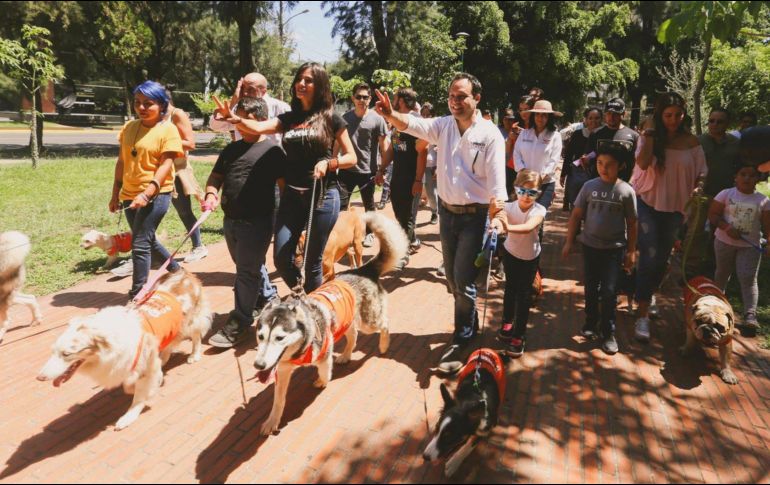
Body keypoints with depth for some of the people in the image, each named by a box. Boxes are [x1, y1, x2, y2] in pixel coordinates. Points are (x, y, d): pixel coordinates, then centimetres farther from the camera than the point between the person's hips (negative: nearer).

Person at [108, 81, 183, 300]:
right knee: (147, 240, 18)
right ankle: (176, 270, 39)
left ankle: (137, 294, 5)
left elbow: (166, 164, -16)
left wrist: (147, 193, -25)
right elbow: (122, 161, 13)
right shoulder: (129, 127, 9)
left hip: (155, 194, -7)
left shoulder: (168, 130, -9)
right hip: (129, 195, 7)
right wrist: (116, 193, 12)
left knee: (140, 244, -7)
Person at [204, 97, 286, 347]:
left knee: (247, 270, -5)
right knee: (250, 266, 20)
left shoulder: (272, 150, -7)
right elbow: (216, 177, 17)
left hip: (256, 221, -7)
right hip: (231, 220, 7)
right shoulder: (232, 149, 13)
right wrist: (211, 194, -5)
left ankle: (239, 322, 3)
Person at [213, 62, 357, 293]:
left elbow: (351, 157, 1)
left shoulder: (330, 118, 0)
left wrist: (328, 163, -17)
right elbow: (258, 128, -9)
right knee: (281, 259, 1)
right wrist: (232, 118, -28)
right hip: (292, 195, 4)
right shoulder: (288, 118, 9)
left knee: (312, 262, 3)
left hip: (323, 195, -4)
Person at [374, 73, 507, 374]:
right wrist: (390, 114, -34)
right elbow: (412, 125, -13)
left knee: (463, 281, -5)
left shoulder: (490, 134, -10)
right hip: (447, 211, 5)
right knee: (452, 278, 16)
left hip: (474, 215, -5)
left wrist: (498, 215, -29)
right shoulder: (443, 125, 3)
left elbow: (497, 179, -17)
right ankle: (470, 325, 37)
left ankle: (461, 342, 11)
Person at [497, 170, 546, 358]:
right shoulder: (509, 207, -21)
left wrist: (508, 227, -62)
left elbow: (528, 227, -44)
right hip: (510, 252, 1)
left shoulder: (539, 210, -25)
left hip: (530, 256, -1)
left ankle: (518, 337, 9)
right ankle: (507, 323, 38)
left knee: (524, 294, 0)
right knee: (510, 288, 16)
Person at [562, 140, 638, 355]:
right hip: (590, 246, 2)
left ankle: (608, 333, 13)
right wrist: (569, 242, 1)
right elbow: (576, 215, 2)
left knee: (609, 291, -1)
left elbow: (631, 223, -1)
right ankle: (591, 322, 32)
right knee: (591, 288, 13)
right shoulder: (589, 186, -4)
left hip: (614, 248, -2)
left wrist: (631, 251, 1)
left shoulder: (626, 191, -7)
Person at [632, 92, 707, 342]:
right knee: (650, 256, -11)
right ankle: (643, 315, -7)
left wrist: (696, 191, -13)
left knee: (662, 258, 14)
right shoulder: (649, 137, -6)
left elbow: (700, 174, 5)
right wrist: (649, 133, -22)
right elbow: (643, 163, -24)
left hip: (675, 207, 3)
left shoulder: (691, 142, 0)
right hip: (648, 202, -3)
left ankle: (649, 296, 40)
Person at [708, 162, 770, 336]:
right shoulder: (726, 194, -4)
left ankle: (750, 315, -14)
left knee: (748, 279, -10)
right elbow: (712, 214, -6)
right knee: (722, 274, 19)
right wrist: (727, 227, -21)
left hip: (750, 245, 0)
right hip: (724, 242, 1)